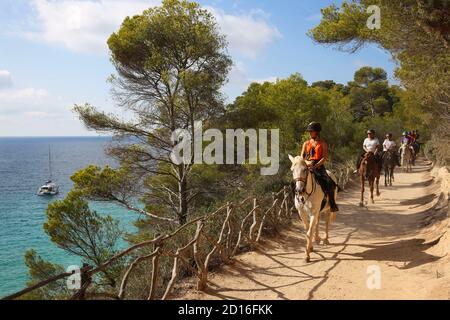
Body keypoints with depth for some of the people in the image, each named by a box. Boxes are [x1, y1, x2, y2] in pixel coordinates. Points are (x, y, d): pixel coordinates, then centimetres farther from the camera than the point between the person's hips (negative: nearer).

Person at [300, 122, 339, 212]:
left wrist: (315, 166, -17)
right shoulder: (306, 143, 14)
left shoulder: (323, 143, 5)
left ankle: (332, 205, -11)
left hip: (319, 167, -3)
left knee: (329, 183, -25)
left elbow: (325, 158, -5)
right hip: (307, 167, 3)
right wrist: (307, 162, -11)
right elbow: (301, 157, 11)